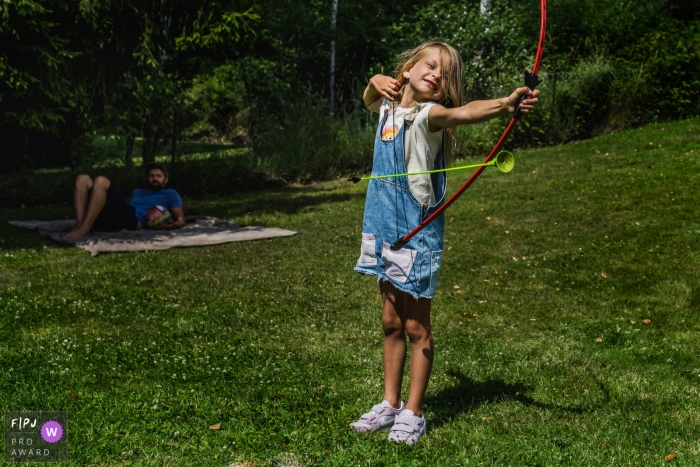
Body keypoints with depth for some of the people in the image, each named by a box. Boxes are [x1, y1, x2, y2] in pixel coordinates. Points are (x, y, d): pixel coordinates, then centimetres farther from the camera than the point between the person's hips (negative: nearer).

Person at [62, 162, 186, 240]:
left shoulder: (170, 194, 23)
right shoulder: (137, 193, 42)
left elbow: (181, 220, 13)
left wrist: (173, 225, -13)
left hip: (131, 221, -7)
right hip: (111, 220, 7)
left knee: (101, 181, -25)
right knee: (82, 179, -6)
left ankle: (83, 230, -35)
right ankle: (79, 226, -27)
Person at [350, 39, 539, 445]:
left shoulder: (427, 114, -12)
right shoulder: (390, 108, 8)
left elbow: (462, 112, -35)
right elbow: (370, 99, 33)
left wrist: (505, 104, -55)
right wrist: (376, 82, 8)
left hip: (417, 233, -7)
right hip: (386, 228, 7)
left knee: (416, 326, 3)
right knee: (392, 321, 15)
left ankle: (414, 413, 17)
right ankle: (390, 404, 28)